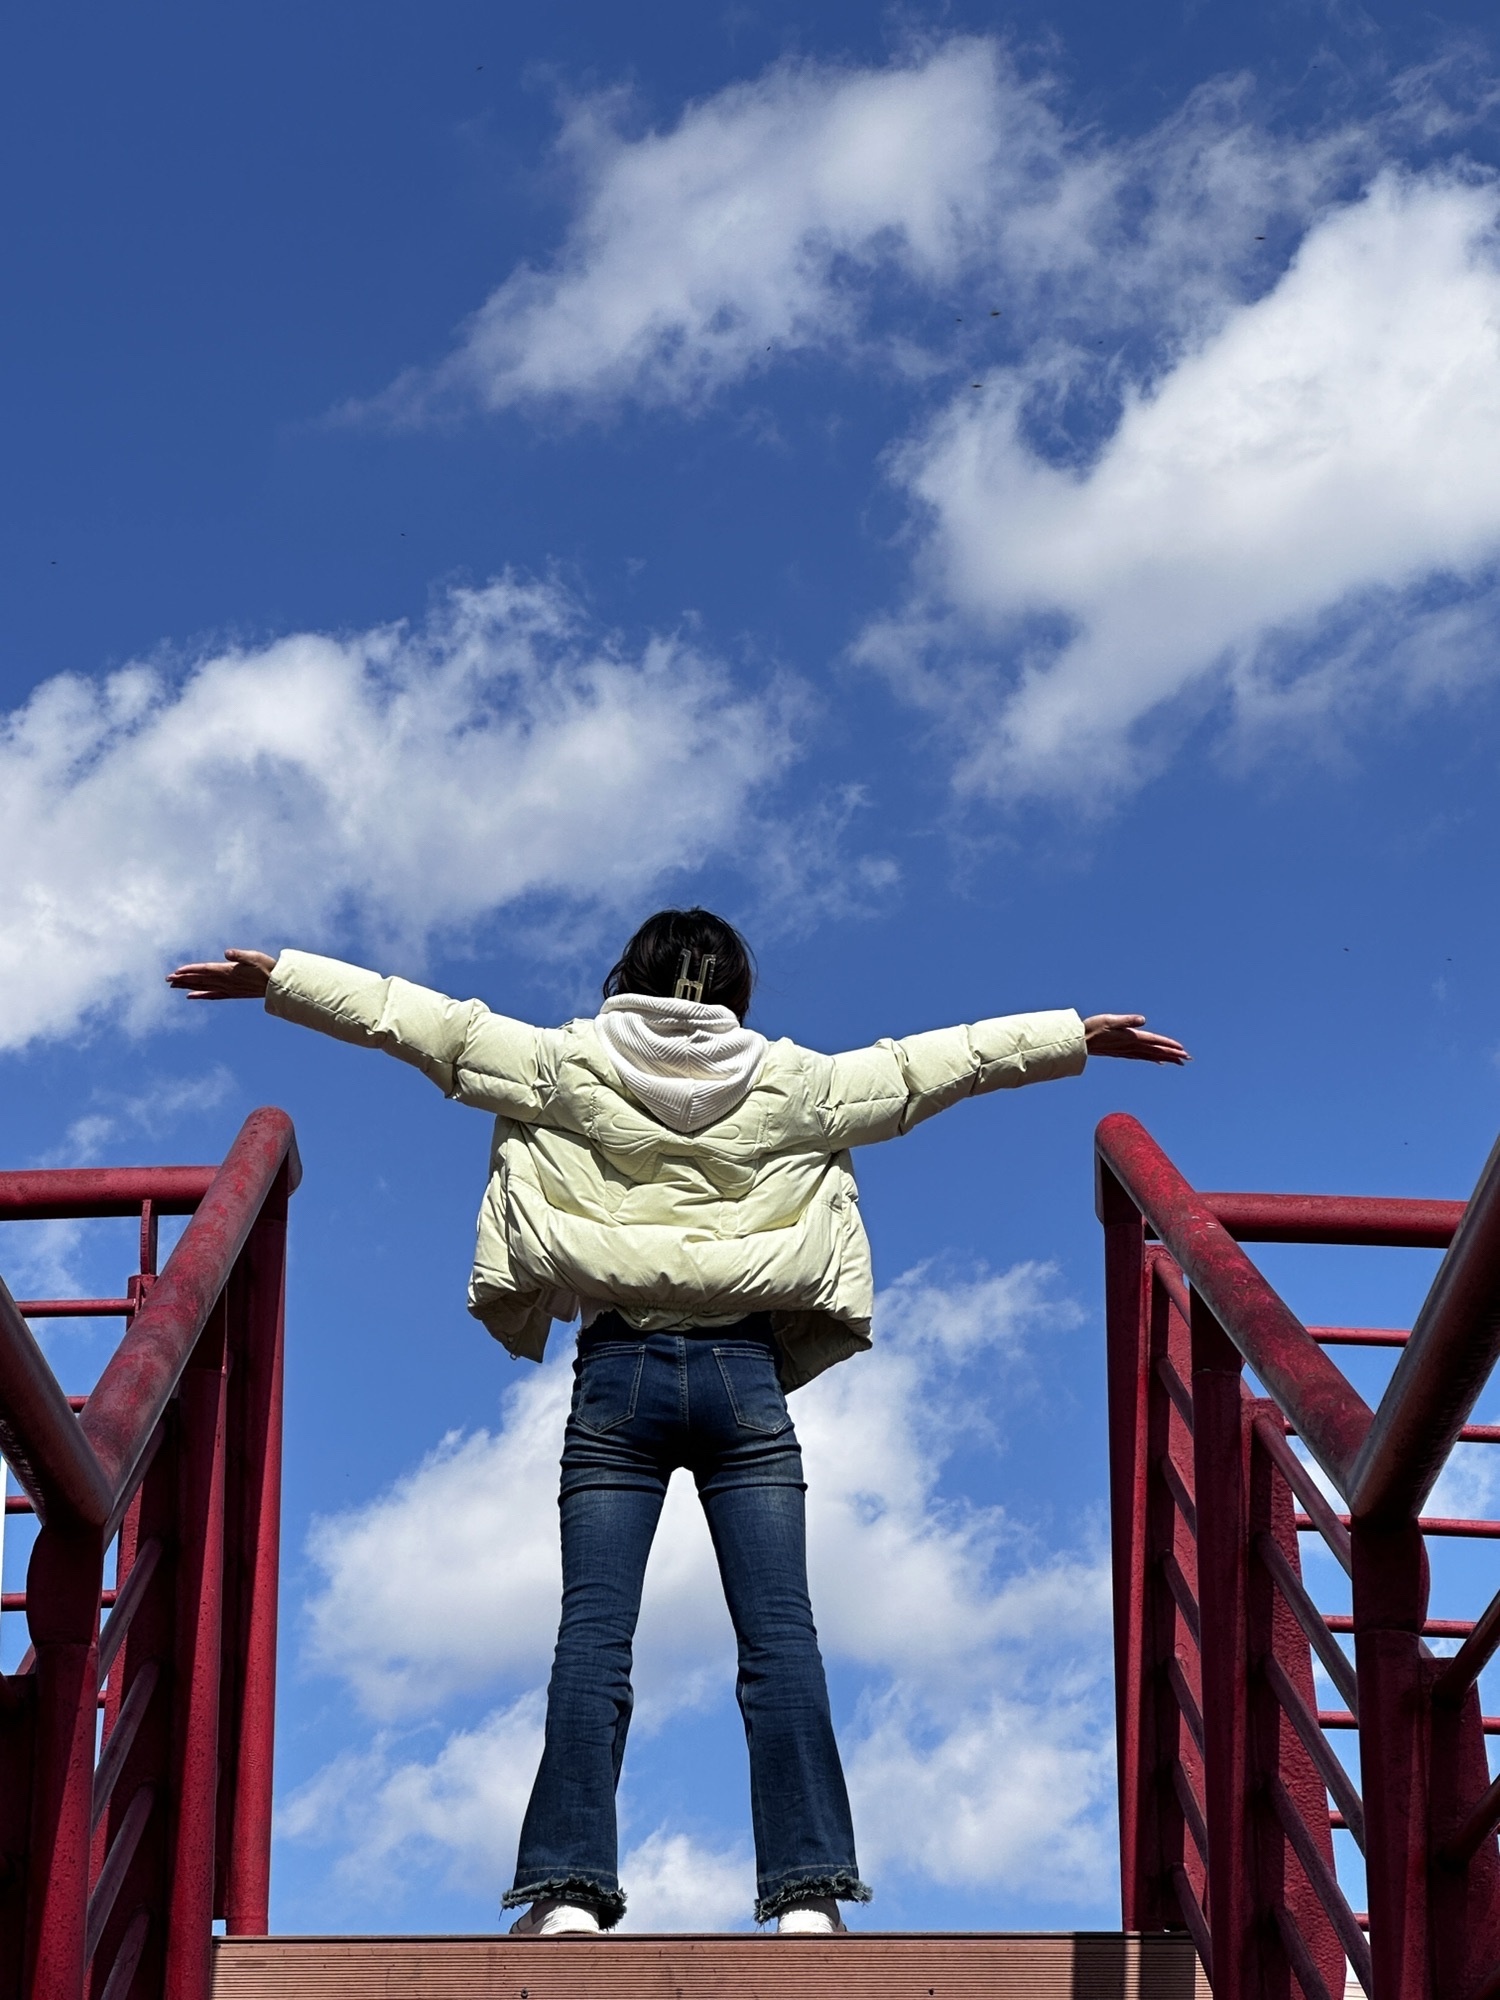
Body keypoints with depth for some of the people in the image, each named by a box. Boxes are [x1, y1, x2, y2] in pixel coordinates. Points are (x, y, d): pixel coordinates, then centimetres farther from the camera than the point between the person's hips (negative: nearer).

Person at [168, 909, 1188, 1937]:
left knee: (594, 1633, -4)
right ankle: (808, 1889, -11)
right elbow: (924, 1063, 15)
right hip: (744, 1373, 0)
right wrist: (1079, 1035, 26)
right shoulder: (792, 1082, 8)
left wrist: (275, 975, 16)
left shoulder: (567, 1067, 7)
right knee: (780, 1633, -3)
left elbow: (430, 1021, 9)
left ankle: (569, 1886, -13)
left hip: (619, 1373, 0)